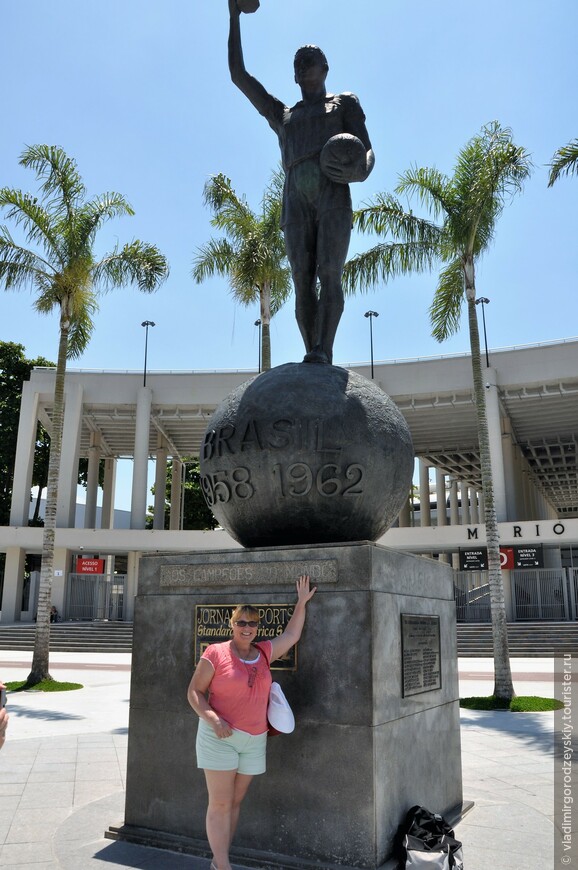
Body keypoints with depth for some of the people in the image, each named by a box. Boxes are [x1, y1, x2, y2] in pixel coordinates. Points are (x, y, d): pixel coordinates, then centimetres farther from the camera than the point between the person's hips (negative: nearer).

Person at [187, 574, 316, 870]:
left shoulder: (264, 652, 5)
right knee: (220, 803, -4)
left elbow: (292, 634, 15)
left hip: (254, 741, 5)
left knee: (235, 802, 11)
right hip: (219, 737, -5)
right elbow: (194, 692, -7)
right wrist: (213, 718, -22)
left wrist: (302, 602, 12)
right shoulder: (215, 653, -9)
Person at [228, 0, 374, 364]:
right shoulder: (281, 115, 36)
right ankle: (316, 360, -21)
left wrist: (358, 172, -14)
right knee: (303, 282, -14)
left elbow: (368, 152, 10)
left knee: (329, 275, -23)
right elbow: (238, 75, 33)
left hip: (334, 196, -3)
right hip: (296, 202, 3)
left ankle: (322, 352, -37)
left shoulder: (345, 103, 26)